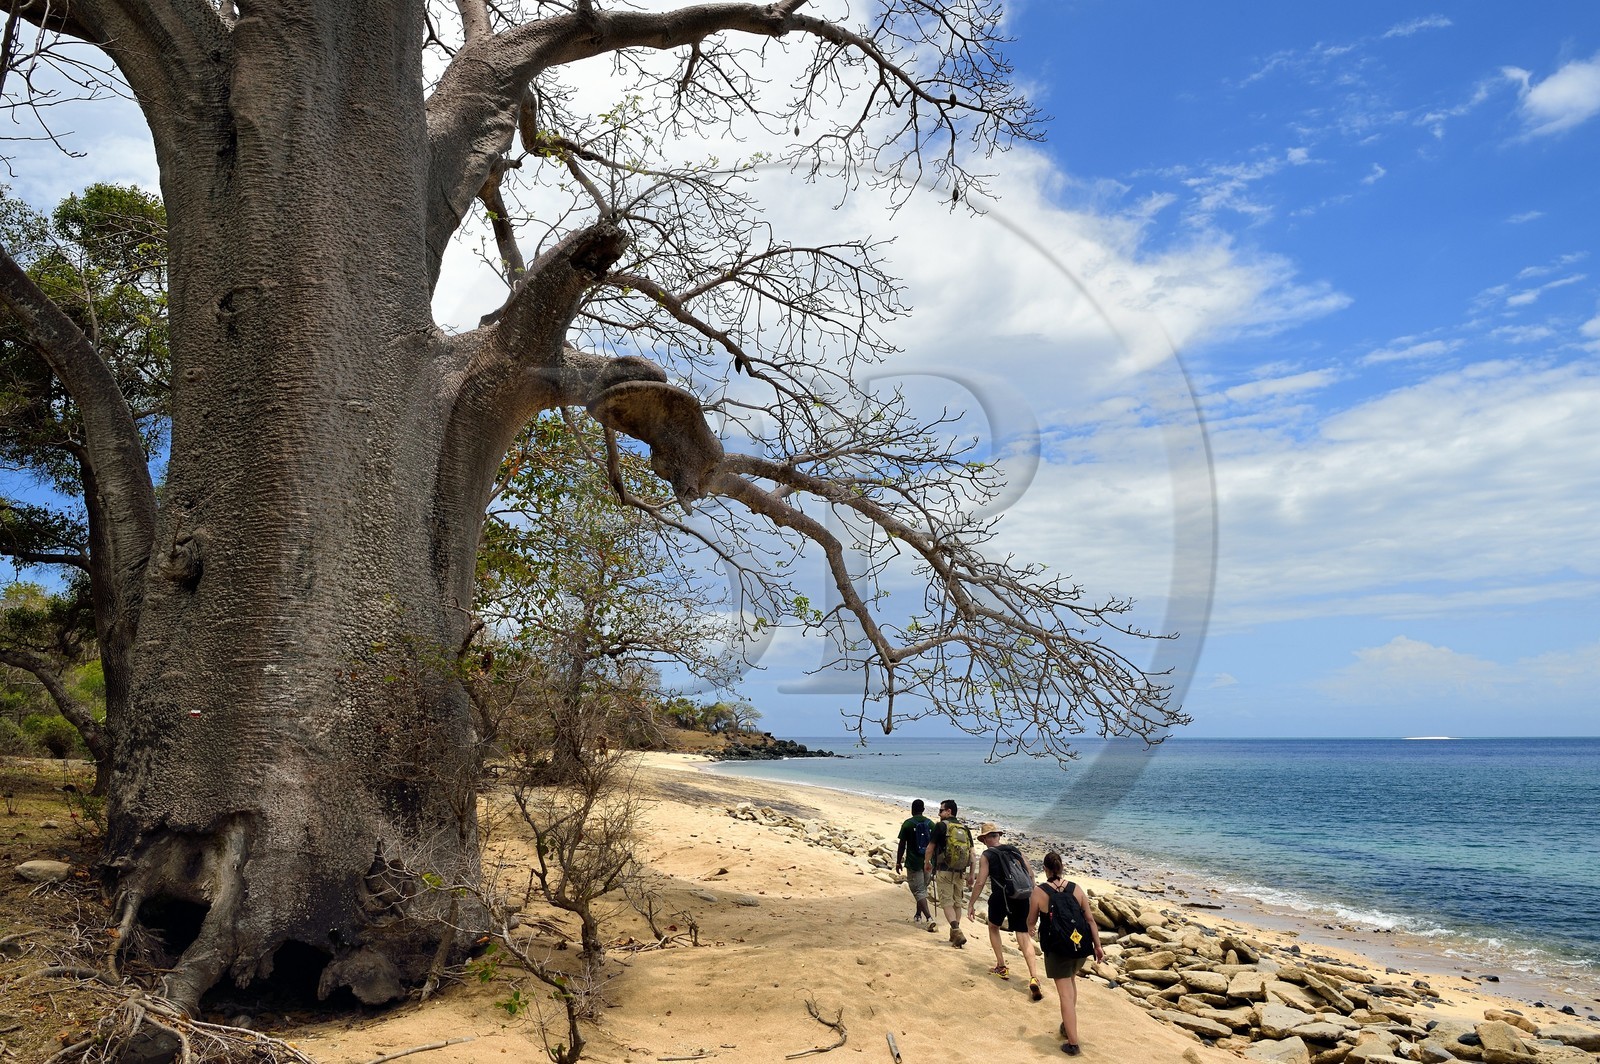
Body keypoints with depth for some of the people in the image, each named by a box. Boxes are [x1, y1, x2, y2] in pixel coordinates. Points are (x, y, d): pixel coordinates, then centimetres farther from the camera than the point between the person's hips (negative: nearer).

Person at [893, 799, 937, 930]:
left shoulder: (908, 824, -8)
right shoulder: (930, 823, 4)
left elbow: (902, 845, -7)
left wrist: (898, 862, 2)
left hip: (913, 862, -5)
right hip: (927, 862, 5)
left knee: (919, 892, -5)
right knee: (922, 889, 21)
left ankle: (930, 918, -20)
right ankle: (918, 916, 31)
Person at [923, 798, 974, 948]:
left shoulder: (941, 826, -7)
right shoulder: (965, 829, 8)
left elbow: (930, 847, -2)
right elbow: (972, 854, 8)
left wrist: (927, 862, 16)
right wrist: (971, 875, 14)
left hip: (944, 871, -5)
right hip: (961, 872, 5)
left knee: (947, 902, -1)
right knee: (957, 903, 16)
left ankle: (957, 932, -17)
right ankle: (955, 934, 23)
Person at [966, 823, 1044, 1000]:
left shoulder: (986, 856, -2)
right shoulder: (1014, 849, 12)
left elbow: (980, 882, -8)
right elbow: (1030, 872, 13)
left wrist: (971, 904, -1)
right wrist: (1031, 894, 25)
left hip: (1001, 897, -4)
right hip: (1022, 898, 4)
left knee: (993, 927, 25)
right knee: (1024, 936, 4)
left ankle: (1001, 967, 25)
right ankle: (1034, 978, -11)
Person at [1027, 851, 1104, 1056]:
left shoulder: (1039, 892, -9)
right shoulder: (1076, 889, -1)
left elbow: (1031, 922, 2)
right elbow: (1090, 919, 0)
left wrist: (1030, 928, 25)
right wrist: (1097, 946, 7)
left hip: (1057, 949, -4)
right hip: (1081, 946, 4)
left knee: (1065, 994, 3)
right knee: (1071, 980, 29)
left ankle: (1072, 1043, 3)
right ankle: (1068, 1026, 37)